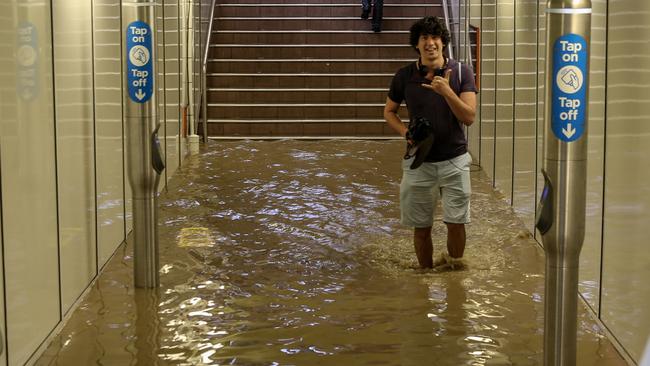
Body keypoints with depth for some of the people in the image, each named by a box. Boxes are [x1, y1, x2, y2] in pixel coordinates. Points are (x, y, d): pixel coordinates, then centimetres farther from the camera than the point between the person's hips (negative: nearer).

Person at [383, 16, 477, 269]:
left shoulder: (461, 72, -6)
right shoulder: (405, 76, -3)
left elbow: (469, 117, -11)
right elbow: (389, 112, 10)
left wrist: (446, 91, -25)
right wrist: (406, 133, -9)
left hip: (454, 160, -1)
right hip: (419, 161, 1)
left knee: (456, 223, -4)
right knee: (421, 227, 7)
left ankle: (454, 267, 20)